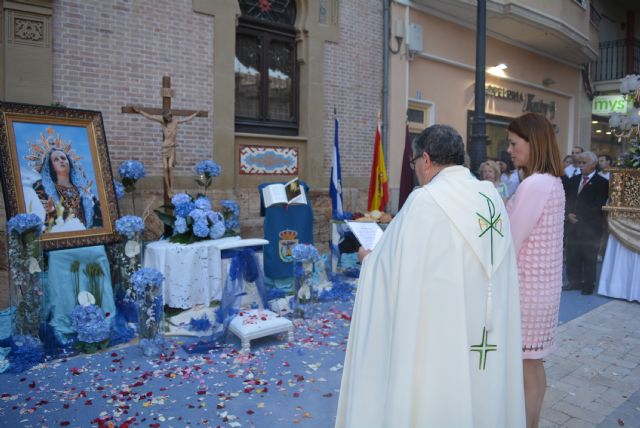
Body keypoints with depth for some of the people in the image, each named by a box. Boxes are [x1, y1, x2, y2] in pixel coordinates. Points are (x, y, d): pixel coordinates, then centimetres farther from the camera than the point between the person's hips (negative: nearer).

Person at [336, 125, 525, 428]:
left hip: (438, 339, -7)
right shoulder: (492, 197, 4)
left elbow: (393, 266, -12)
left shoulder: (425, 200, -17)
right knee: (479, 404, 21)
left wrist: (369, 260, 9)